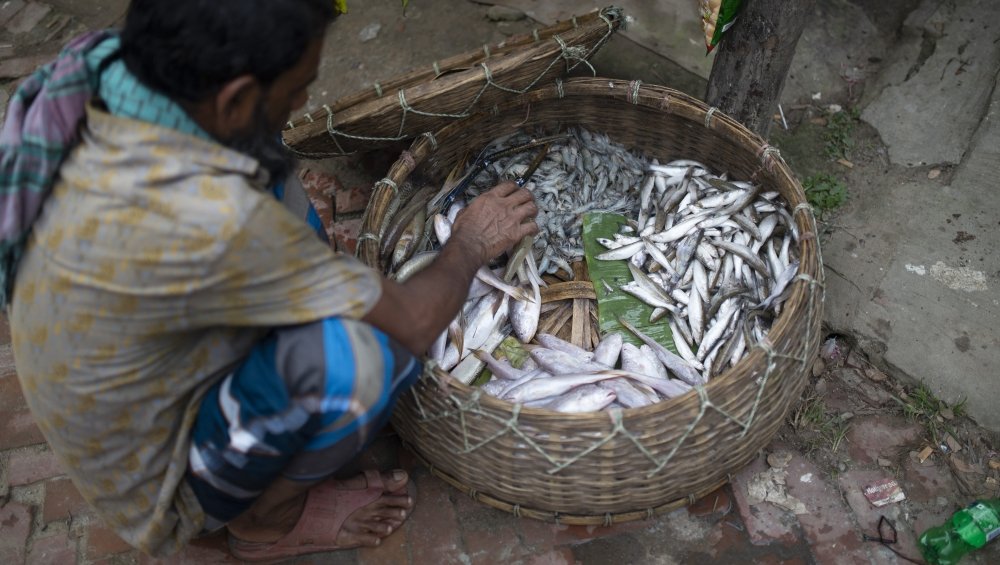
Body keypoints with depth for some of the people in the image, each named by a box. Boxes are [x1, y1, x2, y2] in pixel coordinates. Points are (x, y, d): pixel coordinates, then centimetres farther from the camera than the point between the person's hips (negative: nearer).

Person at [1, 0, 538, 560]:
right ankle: (269, 515, 0)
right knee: (361, 350, -31)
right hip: (160, 490, -7)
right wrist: (470, 245, -7)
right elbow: (414, 322, -25)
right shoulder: (206, 220, -40)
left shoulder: (103, 73, -16)